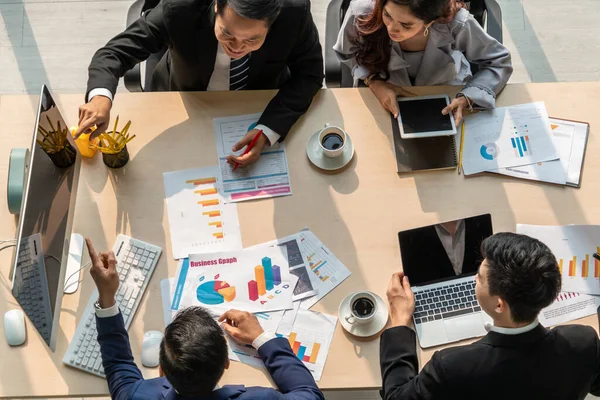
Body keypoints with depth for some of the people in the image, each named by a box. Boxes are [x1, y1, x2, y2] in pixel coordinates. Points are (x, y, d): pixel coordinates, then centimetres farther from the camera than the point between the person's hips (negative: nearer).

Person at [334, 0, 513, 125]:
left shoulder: (456, 24, -31)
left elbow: (498, 62, -13)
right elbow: (347, 53, -6)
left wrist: (467, 99, -29)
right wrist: (373, 81, -23)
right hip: (383, 100, 0)